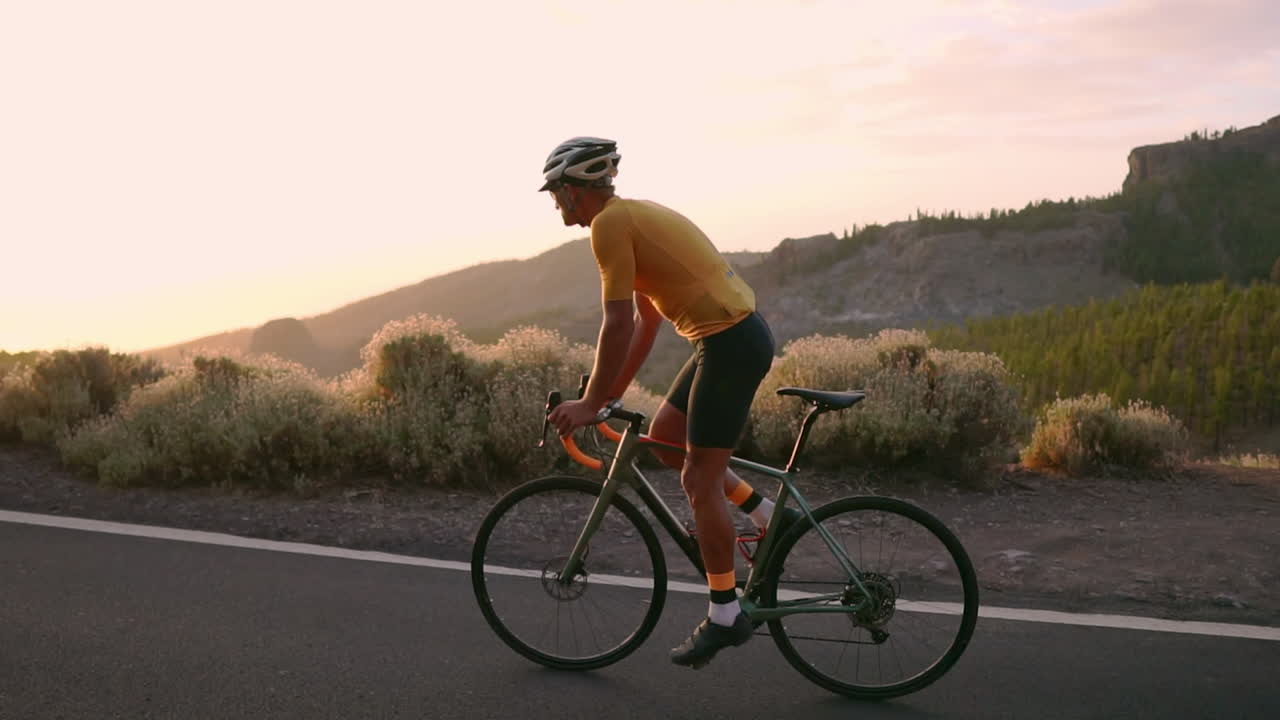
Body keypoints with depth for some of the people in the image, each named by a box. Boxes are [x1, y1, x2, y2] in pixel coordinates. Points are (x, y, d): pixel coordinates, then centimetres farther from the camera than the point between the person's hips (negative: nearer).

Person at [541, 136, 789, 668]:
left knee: (700, 479, -2)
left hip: (731, 343, -10)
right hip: (738, 334, 10)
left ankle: (725, 616, 8)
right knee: (664, 439, 18)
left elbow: (618, 324, -15)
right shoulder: (633, 215, 18)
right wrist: (613, 393, 23)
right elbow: (646, 320, 21)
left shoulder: (609, 223, -11)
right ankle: (768, 516, 20)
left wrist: (591, 403, -7)